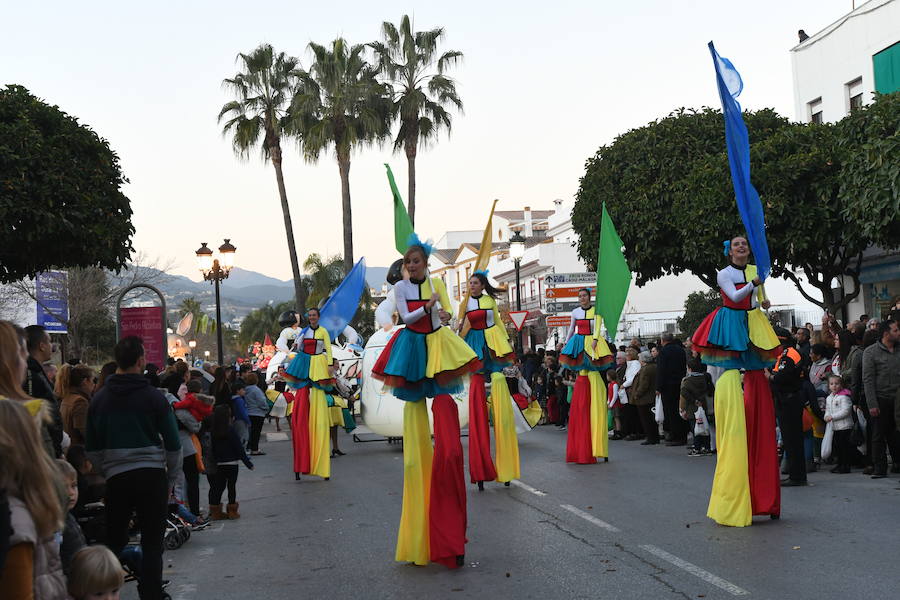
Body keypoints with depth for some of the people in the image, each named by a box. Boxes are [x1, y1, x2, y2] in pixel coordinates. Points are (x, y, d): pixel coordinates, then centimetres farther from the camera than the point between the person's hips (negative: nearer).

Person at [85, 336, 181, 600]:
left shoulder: (99, 399, 4)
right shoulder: (154, 397, -6)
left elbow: (92, 449, 9)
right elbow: (173, 445, -2)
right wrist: (171, 479, 11)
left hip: (117, 479, 3)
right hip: (152, 475, -3)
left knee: (114, 541, 15)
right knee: (152, 544, 3)